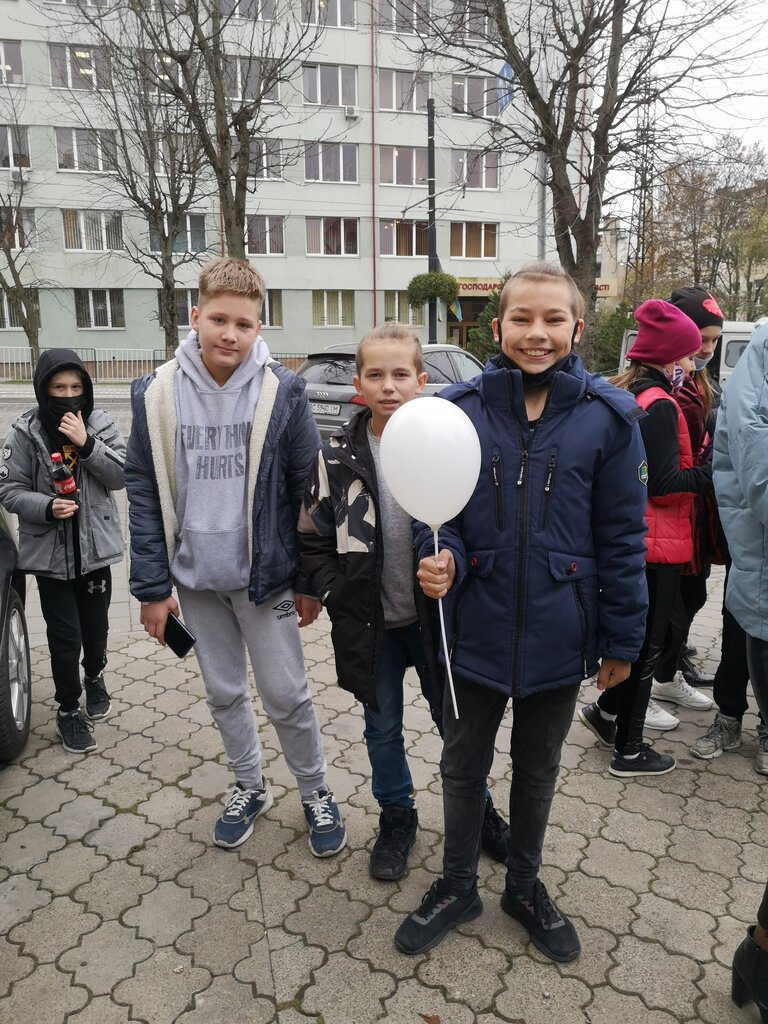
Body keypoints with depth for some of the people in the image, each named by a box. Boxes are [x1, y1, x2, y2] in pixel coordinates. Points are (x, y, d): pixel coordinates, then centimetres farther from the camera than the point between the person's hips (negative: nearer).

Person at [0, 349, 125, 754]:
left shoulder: (100, 423, -3)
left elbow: (121, 476, -8)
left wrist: (86, 443, -20)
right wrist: (47, 506, -23)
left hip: (95, 547, 2)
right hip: (50, 551, -2)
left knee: (96, 627, 16)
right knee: (64, 636, 3)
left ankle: (94, 677, 47)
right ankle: (67, 709, 26)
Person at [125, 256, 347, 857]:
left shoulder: (282, 391, -10)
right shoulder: (157, 394, -4)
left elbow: (309, 491, -6)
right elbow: (144, 494, -1)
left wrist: (310, 581, -5)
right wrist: (154, 587, -3)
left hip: (264, 575, -2)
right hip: (195, 577, 3)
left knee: (286, 695, 6)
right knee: (224, 693, 17)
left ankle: (316, 794, 31)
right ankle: (249, 788, 40)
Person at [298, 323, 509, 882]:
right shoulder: (338, 456, -7)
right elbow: (312, 537, 1)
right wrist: (337, 593, -7)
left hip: (436, 615, -1)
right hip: (370, 621, 1)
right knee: (383, 727, 17)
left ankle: (478, 809, 42)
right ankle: (397, 818, 40)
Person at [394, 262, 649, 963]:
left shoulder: (608, 416, -9)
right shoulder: (458, 408, -8)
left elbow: (622, 535, -4)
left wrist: (621, 639, -1)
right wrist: (441, 558, -22)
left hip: (559, 635, 0)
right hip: (477, 629, 0)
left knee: (538, 769, 21)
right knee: (463, 765, 18)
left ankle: (525, 886, 47)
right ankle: (457, 886, 43)